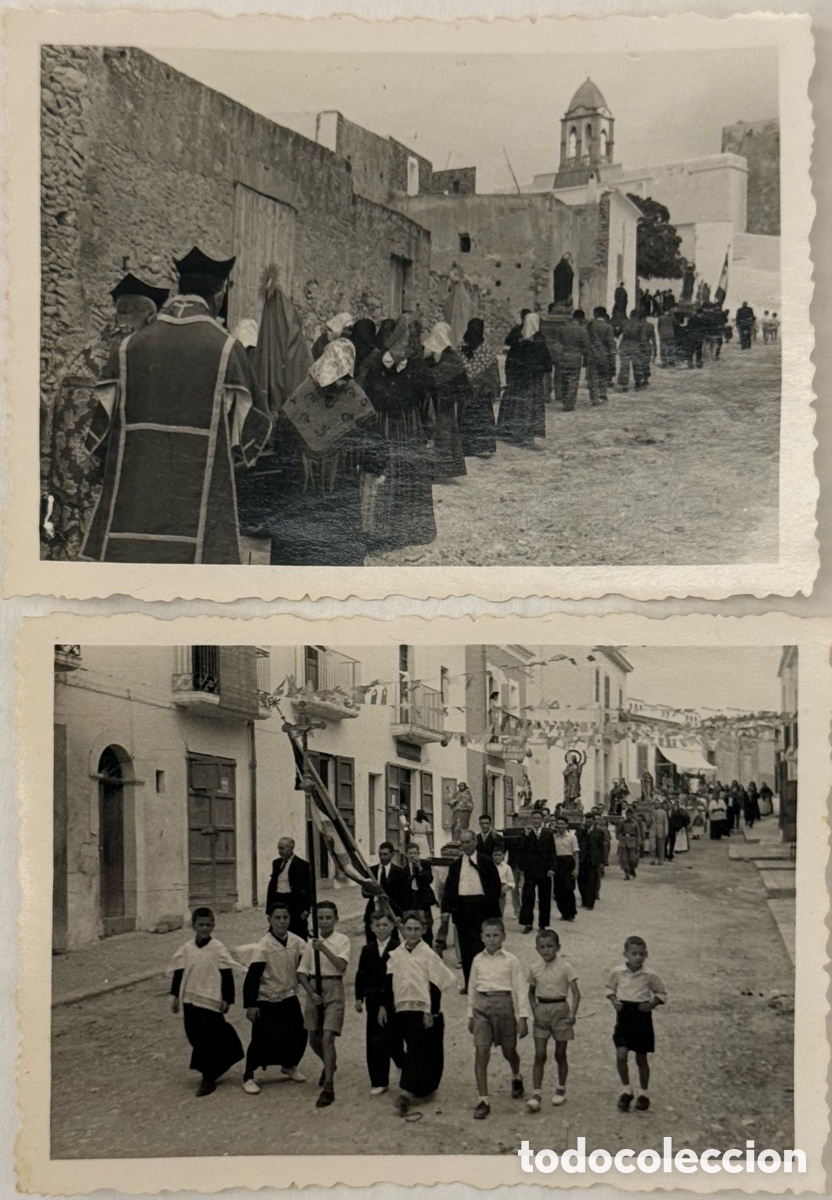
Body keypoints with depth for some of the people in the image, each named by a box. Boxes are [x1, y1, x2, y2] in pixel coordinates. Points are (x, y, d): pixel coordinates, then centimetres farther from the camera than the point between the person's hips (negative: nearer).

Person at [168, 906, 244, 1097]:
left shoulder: (218, 949, -7)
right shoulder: (186, 950, 4)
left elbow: (227, 975, -5)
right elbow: (178, 973, 12)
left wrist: (227, 999, -7)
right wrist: (175, 996, 11)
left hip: (211, 1001, -4)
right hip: (190, 1001, 4)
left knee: (207, 1039, -4)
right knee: (194, 1036, 9)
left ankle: (208, 1078, 5)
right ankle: (210, 1072, 25)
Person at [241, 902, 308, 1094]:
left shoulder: (296, 942, -5)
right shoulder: (264, 946, -19)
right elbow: (252, 977, -18)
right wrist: (250, 1005, -20)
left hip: (289, 998, 5)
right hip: (266, 1001, -5)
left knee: (299, 1033, 6)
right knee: (261, 1039, -5)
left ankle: (289, 1066, 32)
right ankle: (249, 1076, 12)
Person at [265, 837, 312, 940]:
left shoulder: (302, 865, -6)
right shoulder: (276, 863, 12)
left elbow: (308, 888, -7)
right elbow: (272, 884, 16)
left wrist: (306, 908, -13)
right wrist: (269, 907, 12)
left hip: (295, 903, -6)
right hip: (278, 901, 6)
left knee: (298, 935, 0)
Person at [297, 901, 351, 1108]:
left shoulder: (342, 940, -3)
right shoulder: (311, 942, 6)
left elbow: (341, 965, -18)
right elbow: (302, 972, 7)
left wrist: (324, 949, -29)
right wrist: (311, 993, -7)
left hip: (333, 990, -4)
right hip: (314, 990, 5)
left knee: (327, 1037, -16)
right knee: (314, 1039, 14)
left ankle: (328, 1087, -12)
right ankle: (329, 1065, 44)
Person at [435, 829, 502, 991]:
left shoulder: (486, 863, 3)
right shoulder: (455, 865, 11)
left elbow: (496, 885, 4)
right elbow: (448, 888, 8)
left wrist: (492, 904, -5)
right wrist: (446, 909, -1)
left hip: (481, 906, -3)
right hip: (461, 907, 3)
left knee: (479, 945, -6)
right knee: (464, 947, 5)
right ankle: (468, 982, 12)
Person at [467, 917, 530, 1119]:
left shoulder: (511, 960, -3)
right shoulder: (478, 960, 6)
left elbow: (520, 989, -2)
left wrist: (523, 1017, -5)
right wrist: (470, 1015, 16)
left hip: (504, 1004, -2)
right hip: (482, 1006, 2)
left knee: (509, 1051, 13)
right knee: (480, 1053, -8)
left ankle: (516, 1077, 48)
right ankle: (482, 1100, -4)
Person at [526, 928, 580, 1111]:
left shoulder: (565, 967, -8)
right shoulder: (535, 969, 3)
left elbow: (575, 992, -10)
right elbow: (531, 992, 15)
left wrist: (573, 1013, -22)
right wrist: (534, 1011, 0)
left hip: (560, 1010, -2)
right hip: (541, 1011, 2)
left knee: (560, 1054, 9)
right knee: (539, 1055, -4)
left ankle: (561, 1090, 27)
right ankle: (536, 1094, -4)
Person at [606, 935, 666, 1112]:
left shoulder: (649, 976, -7)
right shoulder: (617, 972, -4)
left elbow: (662, 993, 5)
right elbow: (610, 988, 13)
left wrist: (652, 1004, -11)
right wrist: (613, 1000, -6)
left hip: (642, 1018, -1)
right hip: (624, 1016, 1)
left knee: (641, 1058, 9)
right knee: (621, 1054, -13)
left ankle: (643, 1094, 27)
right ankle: (626, 1090, 7)